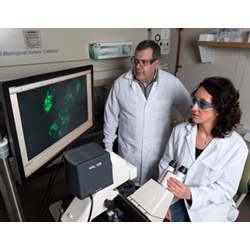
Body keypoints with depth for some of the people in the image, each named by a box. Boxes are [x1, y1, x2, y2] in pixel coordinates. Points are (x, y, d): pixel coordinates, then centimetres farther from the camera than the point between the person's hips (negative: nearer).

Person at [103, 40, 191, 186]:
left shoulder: (172, 83, -9)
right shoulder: (120, 83, -7)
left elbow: (191, 111, 3)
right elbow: (111, 118, 2)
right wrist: (108, 149, 6)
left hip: (159, 153, 0)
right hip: (128, 153, 1)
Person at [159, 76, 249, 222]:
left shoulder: (236, 146, -16)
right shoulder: (180, 131, -9)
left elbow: (226, 189, -12)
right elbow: (165, 165, -1)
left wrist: (191, 193, -27)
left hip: (208, 212, -1)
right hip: (175, 201, 2)